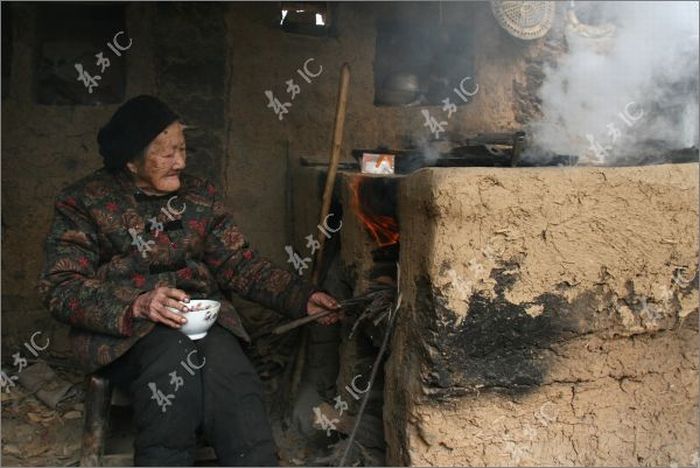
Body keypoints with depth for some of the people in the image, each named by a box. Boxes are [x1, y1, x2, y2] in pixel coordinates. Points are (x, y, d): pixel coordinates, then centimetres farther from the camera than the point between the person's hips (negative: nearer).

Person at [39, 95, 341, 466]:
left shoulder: (200, 195, 15)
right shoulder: (84, 201, 4)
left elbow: (240, 265, 11)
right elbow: (60, 287, -4)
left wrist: (302, 297, -3)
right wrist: (137, 305, -21)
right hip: (120, 332, -2)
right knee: (178, 350, -35)